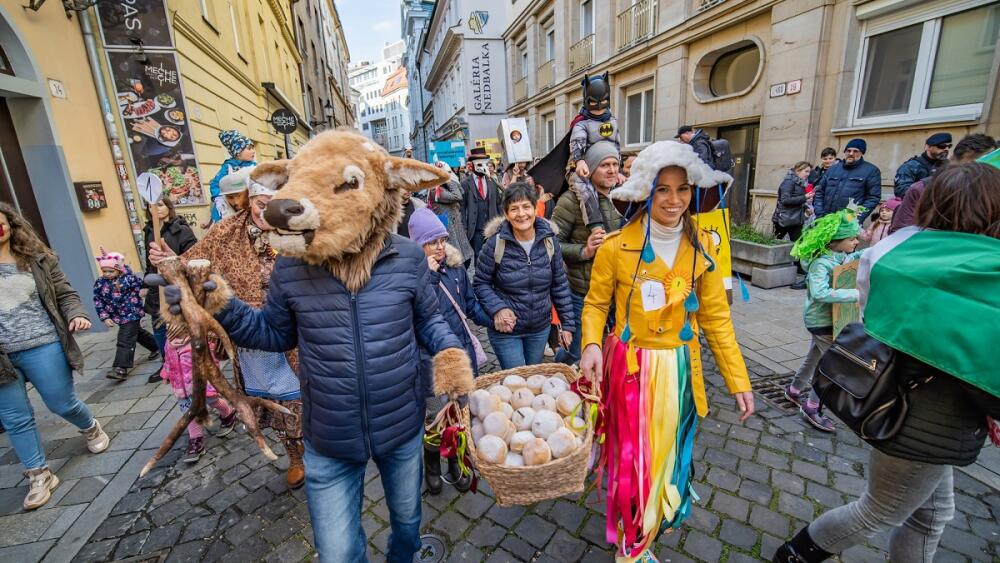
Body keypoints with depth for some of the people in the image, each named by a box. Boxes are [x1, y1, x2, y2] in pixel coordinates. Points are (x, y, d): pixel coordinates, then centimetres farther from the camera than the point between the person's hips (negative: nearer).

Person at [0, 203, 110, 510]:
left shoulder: (37, 259, 1)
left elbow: (64, 294, 2)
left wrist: (76, 315, -17)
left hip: (41, 347, -2)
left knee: (63, 404, 8)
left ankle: (91, 428, 39)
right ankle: (38, 476, 19)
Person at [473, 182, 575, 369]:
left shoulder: (549, 240, -6)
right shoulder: (496, 243, -16)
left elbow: (560, 284, 1)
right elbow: (481, 283, -6)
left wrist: (568, 324, 1)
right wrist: (497, 308, -21)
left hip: (540, 328, 4)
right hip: (506, 329, -3)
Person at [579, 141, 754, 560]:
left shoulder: (702, 248, -2)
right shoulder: (616, 246, -12)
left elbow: (716, 317, 2)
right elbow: (595, 304, -3)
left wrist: (738, 380, 0)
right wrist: (592, 345, -21)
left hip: (679, 369, 4)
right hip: (630, 366, -3)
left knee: (669, 456, 19)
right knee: (632, 459, 8)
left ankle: (657, 523, 50)